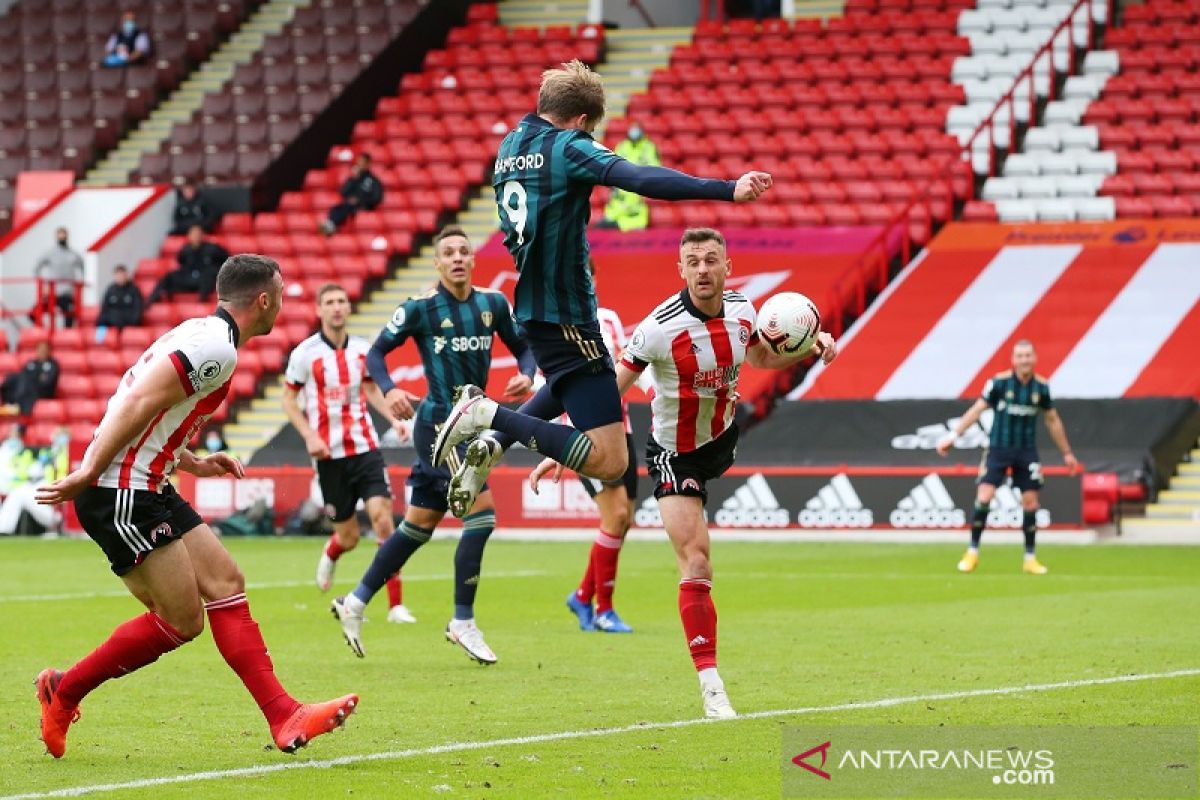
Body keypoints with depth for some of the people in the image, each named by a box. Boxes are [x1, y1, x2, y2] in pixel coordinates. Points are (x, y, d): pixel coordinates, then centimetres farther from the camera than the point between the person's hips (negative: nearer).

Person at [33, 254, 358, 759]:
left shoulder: (201, 334, 17)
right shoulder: (216, 348, -15)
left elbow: (146, 413, 21)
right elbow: (137, 403, -23)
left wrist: (192, 463, 22)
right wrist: (88, 474, -22)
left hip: (148, 490, 11)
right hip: (122, 496, -11)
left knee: (225, 582, 7)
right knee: (182, 621, -5)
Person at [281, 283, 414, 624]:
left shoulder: (362, 349, 5)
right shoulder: (305, 353, -4)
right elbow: (288, 400, 3)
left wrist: (395, 417, 3)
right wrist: (310, 436, -10)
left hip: (365, 447, 2)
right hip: (330, 454, -2)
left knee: (382, 517, -16)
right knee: (349, 537, 3)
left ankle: (396, 605, -12)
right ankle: (330, 556, 43)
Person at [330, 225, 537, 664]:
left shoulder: (493, 303, 5)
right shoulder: (420, 307, -8)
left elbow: (523, 346, 15)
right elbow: (377, 351, -2)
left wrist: (526, 375, -7)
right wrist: (388, 390, -20)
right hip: (437, 424, -6)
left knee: (420, 525, 12)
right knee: (481, 512, -16)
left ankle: (355, 603, 25)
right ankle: (463, 622, -6)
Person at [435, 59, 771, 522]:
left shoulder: (509, 147, 11)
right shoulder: (568, 148, -14)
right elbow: (643, 180, -29)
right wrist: (727, 190, -36)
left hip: (531, 307, 9)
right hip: (566, 316, -9)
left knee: (569, 386, 41)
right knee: (609, 461, -13)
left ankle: (494, 443, 18)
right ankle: (491, 416, -17)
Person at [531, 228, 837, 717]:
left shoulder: (742, 311, -8)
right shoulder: (660, 328, -26)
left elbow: (760, 357, 15)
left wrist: (810, 346, -2)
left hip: (721, 439, 6)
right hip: (674, 454, -6)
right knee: (697, 566, -11)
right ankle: (711, 687, -9)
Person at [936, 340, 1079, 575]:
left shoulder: (1041, 387, -1)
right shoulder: (999, 382, -9)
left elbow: (1053, 421, 12)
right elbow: (976, 410, -6)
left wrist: (1067, 452, 16)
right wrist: (953, 436, -13)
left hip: (1027, 450, 2)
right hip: (998, 448, -2)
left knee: (1030, 502, 1)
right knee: (984, 497, -12)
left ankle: (1030, 558, 13)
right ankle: (972, 553, 1)